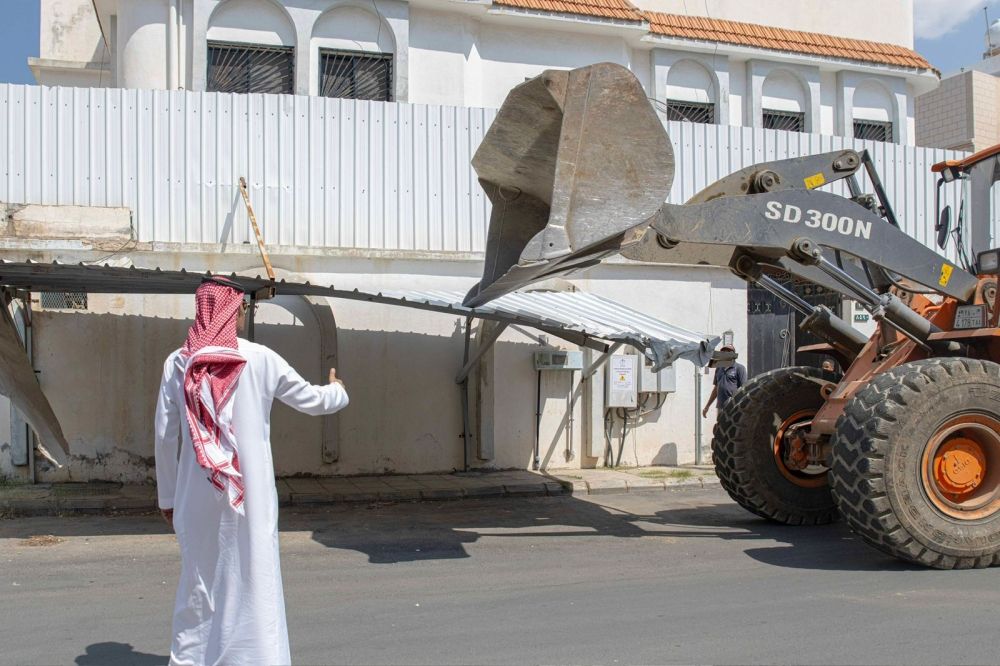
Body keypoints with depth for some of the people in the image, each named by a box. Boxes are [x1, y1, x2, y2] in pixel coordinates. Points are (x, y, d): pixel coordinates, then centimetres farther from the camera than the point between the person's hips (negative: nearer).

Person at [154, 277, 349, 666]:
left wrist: (167, 495, 13)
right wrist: (338, 391, 29)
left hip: (197, 495, 3)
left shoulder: (178, 362, 0)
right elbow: (313, 401, 6)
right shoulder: (260, 360, -5)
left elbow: (164, 436, 2)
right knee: (253, 579, 3)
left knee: (198, 580, 15)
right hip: (249, 491, -2)